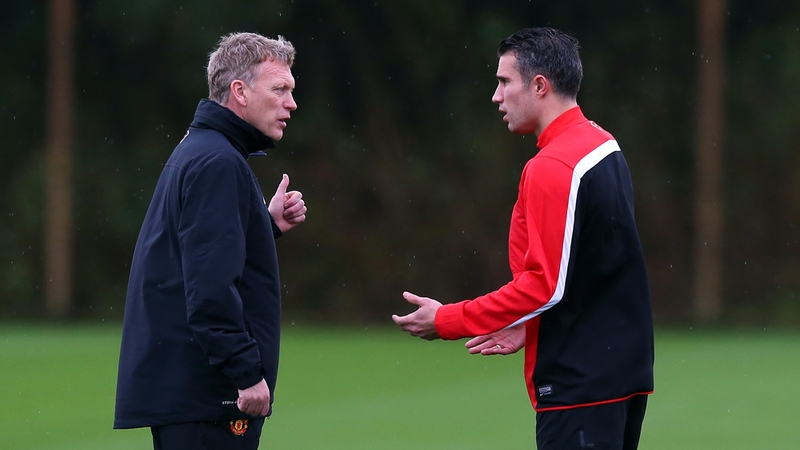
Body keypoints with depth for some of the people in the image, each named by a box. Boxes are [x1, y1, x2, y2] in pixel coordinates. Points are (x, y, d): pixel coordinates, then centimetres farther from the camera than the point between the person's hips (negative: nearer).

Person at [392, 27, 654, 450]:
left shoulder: (552, 169, -16)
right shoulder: (603, 146, 12)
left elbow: (545, 284, -18)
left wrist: (446, 321, -11)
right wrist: (528, 327, 14)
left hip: (579, 382, -9)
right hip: (622, 370, 9)